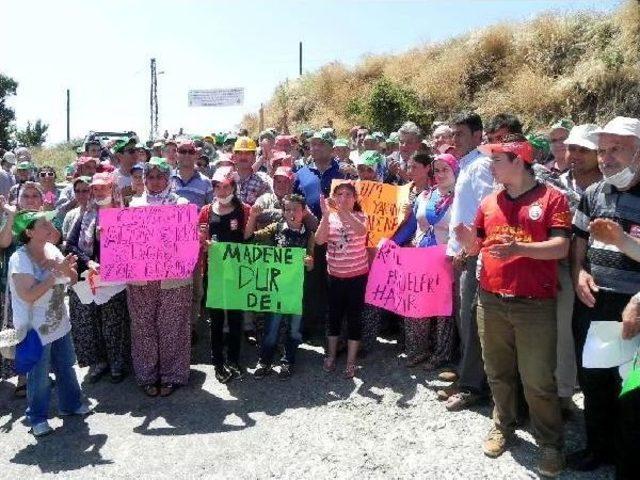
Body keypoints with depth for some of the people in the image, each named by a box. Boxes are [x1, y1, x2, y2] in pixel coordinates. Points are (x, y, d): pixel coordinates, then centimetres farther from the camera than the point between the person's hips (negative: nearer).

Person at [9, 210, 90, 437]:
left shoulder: (52, 249, -2)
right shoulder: (20, 259, -21)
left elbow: (73, 279, 6)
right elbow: (28, 295, -30)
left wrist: (68, 268, -16)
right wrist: (56, 274, -30)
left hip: (60, 323, 7)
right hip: (35, 329, -6)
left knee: (66, 367, 20)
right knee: (39, 376, 8)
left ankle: (71, 403, 39)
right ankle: (37, 417, 27)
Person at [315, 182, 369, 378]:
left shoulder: (360, 217, -6)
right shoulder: (329, 218, -1)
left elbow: (361, 231, -30)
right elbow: (319, 240, -17)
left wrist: (342, 210, -40)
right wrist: (326, 214, -28)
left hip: (357, 275, -2)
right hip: (335, 275, 2)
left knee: (354, 316, 4)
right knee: (334, 315, 12)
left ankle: (351, 362, 15)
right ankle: (331, 356, 28)